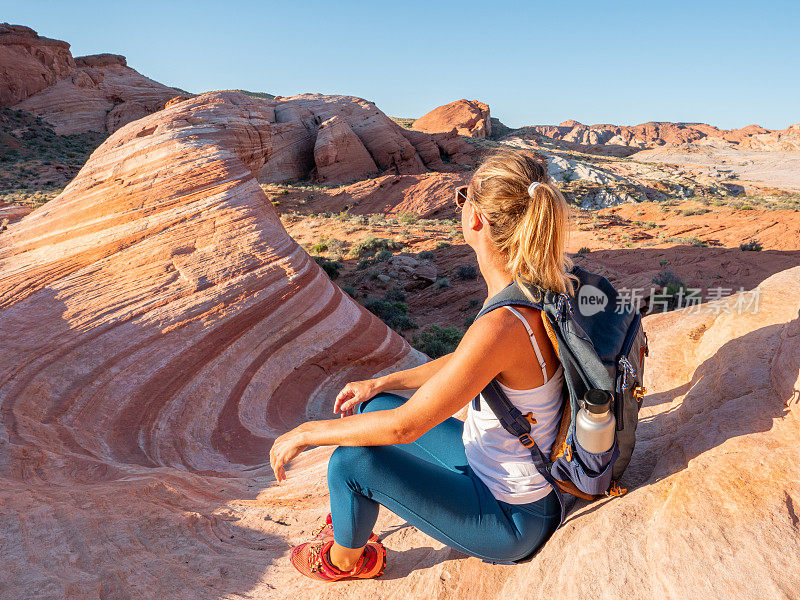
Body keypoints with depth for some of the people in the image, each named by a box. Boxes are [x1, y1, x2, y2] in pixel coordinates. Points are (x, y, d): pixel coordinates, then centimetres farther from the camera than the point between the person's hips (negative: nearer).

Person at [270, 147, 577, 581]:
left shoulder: (502, 326, -36)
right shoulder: (538, 287, -8)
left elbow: (405, 426, -27)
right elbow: (465, 362, 7)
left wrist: (306, 432, -13)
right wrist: (381, 383, 10)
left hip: (511, 521, -8)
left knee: (351, 463, -13)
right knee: (371, 408, 11)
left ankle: (346, 558, 21)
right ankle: (350, 521, 34)